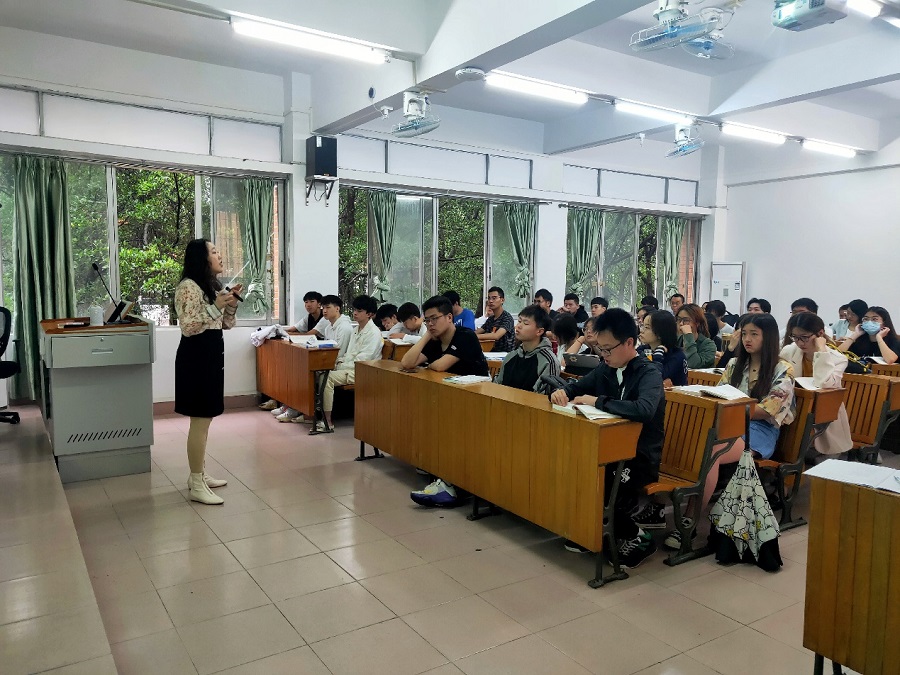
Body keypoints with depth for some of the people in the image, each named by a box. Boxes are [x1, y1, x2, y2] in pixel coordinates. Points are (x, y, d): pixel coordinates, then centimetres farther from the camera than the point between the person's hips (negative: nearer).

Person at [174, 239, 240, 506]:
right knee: (199, 421, -6)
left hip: (212, 354, 10)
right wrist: (215, 307, -24)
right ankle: (196, 486, 1)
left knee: (205, 419, 15)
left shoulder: (212, 285, 14)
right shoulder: (188, 287, -14)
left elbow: (226, 324, 17)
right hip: (196, 357, -10)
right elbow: (187, 328, -20)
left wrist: (231, 302, 2)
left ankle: (199, 474, 26)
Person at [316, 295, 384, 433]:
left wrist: (341, 366, -14)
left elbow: (362, 360, -17)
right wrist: (340, 361, 3)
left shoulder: (373, 333, -11)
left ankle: (327, 423, -22)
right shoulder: (357, 330, 18)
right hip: (350, 368, 9)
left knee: (327, 377, -26)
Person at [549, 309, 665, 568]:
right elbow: (576, 387, 18)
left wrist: (598, 401, -30)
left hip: (641, 457, -6)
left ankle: (635, 537, 0)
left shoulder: (648, 373, -16)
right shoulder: (605, 369, 4)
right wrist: (561, 392, -7)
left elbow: (644, 410, -37)